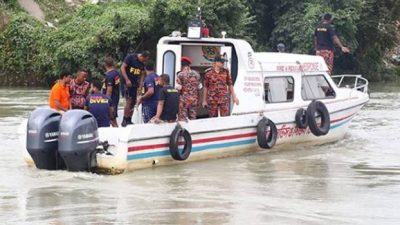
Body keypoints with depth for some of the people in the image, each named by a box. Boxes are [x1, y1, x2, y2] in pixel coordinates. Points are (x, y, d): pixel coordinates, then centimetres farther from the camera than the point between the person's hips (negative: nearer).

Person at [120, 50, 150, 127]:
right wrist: (127, 80, -20)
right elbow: (122, 67, -12)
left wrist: (140, 86, 6)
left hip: (135, 84, 7)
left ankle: (129, 120, 16)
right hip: (128, 82, -7)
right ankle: (124, 121, -10)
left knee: (133, 102, 8)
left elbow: (141, 75, 16)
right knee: (129, 101, -14)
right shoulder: (130, 57, -9)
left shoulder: (142, 63, 10)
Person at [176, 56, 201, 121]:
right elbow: (199, 87, 10)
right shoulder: (196, 74, 6)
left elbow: (178, 88, -14)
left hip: (183, 99, -4)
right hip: (194, 100, 5)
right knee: (193, 119, 10)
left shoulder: (180, 74, -9)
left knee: (182, 119, -1)